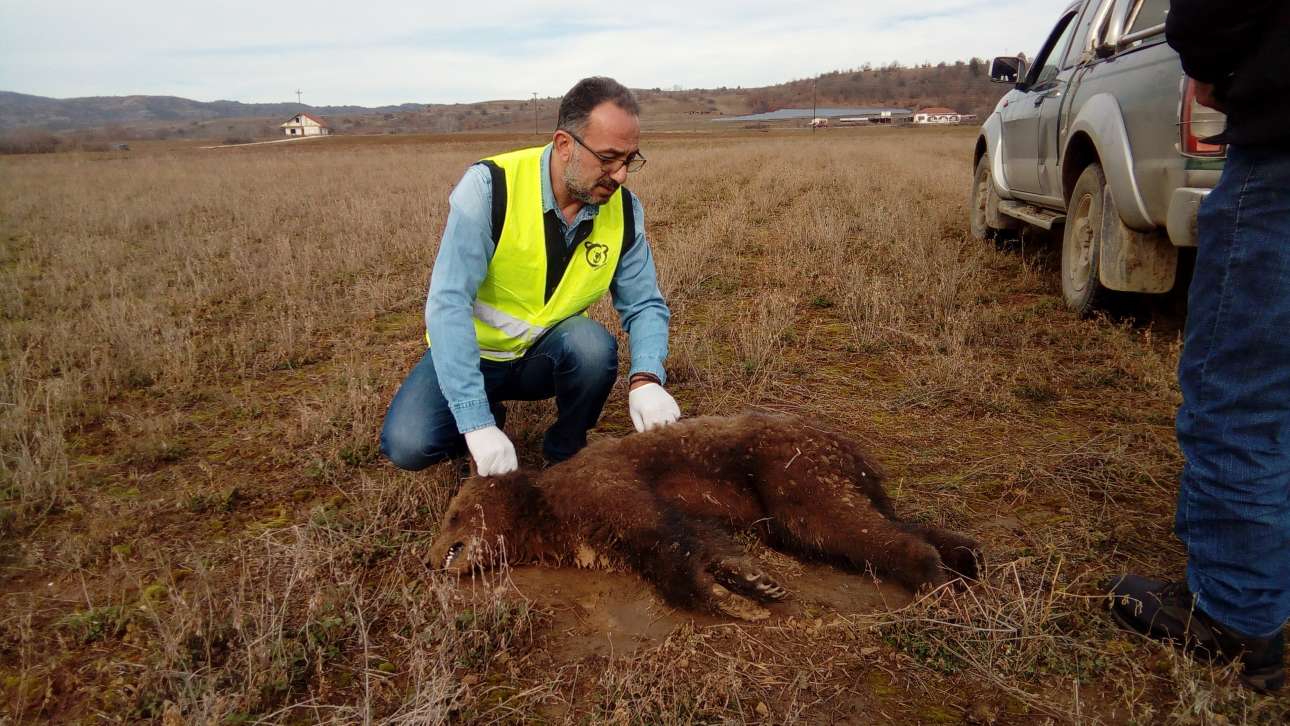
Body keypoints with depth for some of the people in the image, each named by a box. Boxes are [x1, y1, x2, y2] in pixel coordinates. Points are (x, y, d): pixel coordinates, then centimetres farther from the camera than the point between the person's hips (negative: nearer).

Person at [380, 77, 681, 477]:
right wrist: (477, 423, -38)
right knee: (408, 445, -25)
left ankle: (565, 454, -2)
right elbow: (448, 304, -30)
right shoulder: (489, 186, -26)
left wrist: (646, 378, -29)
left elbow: (645, 305, -6)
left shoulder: (624, 209, -12)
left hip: (548, 353, 3)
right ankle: (489, 417, 10)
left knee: (594, 346, -31)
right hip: (472, 351, -2)